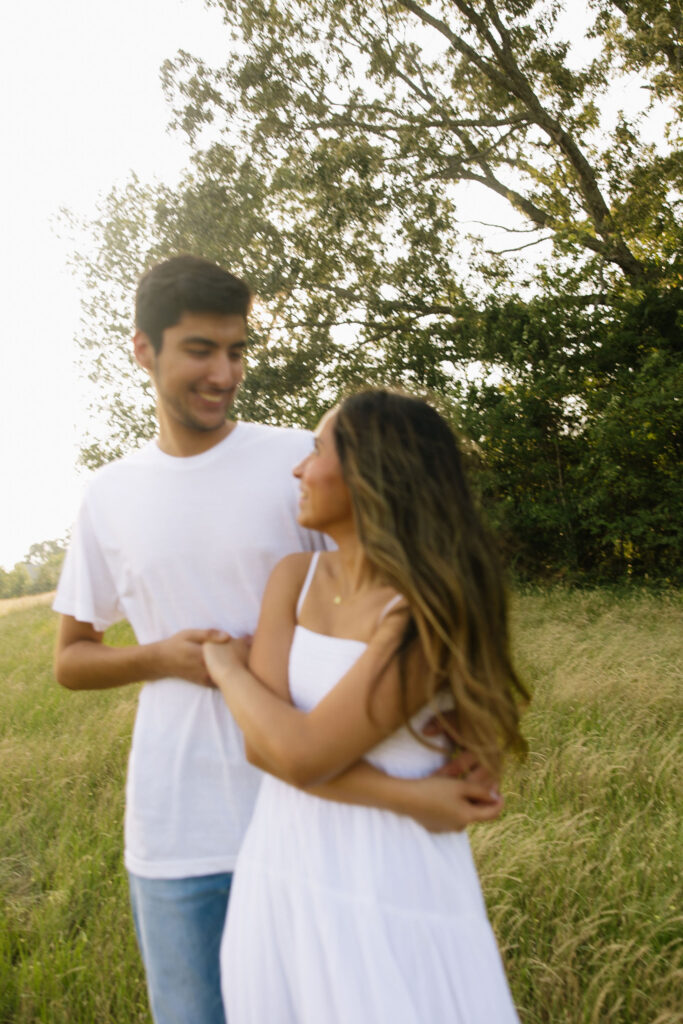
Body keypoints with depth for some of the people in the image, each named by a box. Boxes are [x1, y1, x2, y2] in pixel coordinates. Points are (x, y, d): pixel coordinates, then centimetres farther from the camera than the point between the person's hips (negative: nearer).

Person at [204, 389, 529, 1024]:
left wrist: (226, 668, -7)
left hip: (390, 892, -5)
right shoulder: (295, 577, 0)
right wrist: (410, 797, -17)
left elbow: (302, 757, -23)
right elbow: (263, 743, -9)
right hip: (282, 874, 6)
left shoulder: (433, 612, -19)